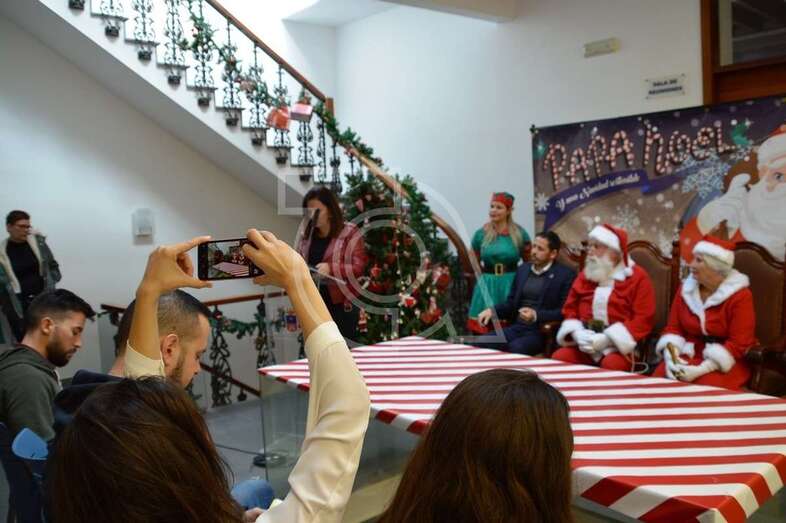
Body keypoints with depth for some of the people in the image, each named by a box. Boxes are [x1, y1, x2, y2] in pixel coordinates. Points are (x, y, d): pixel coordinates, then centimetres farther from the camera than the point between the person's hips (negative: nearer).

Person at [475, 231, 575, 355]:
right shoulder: (523, 269, 15)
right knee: (479, 343, -18)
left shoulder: (566, 275, -3)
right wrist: (492, 310, 0)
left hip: (543, 331, -5)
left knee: (516, 347, -35)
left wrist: (536, 315, -23)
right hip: (516, 327, 5)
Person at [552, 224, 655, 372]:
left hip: (619, 345, -4)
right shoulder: (586, 274, 14)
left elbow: (644, 319, -9)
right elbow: (570, 309, 16)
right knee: (558, 358, -22)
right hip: (585, 344, 4)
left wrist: (608, 338, -17)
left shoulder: (637, 277, 0)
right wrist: (577, 333, -7)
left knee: (612, 365, -35)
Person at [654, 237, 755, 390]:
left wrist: (702, 369, -24)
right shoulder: (686, 288, 5)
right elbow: (673, 327, 6)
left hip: (725, 362, -4)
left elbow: (739, 343, -15)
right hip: (689, 356, 4)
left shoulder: (740, 296, -10)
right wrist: (670, 356, -15)